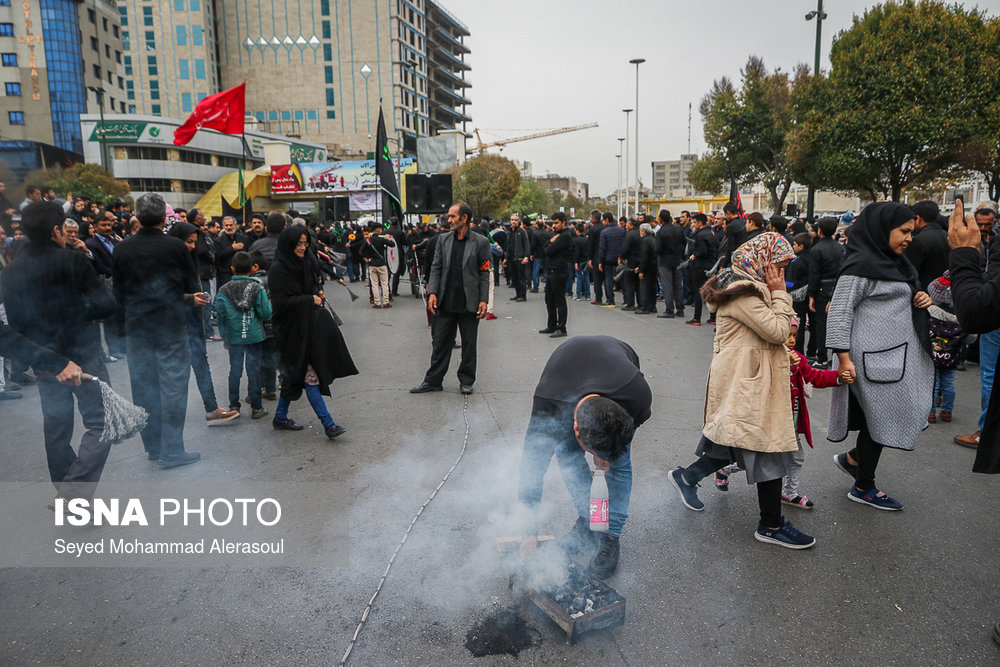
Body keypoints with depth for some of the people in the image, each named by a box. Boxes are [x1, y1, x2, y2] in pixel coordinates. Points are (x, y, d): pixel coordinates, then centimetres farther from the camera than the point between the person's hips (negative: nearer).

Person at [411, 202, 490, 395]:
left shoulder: (480, 242, -2)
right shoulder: (443, 240, 8)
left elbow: (484, 273, -2)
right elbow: (436, 268, 8)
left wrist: (483, 300, -8)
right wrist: (432, 292, -4)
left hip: (469, 303, -3)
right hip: (446, 301, 3)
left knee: (469, 343, 8)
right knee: (440, 342, 9)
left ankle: (466, 381, 22)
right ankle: (433, 381, 19)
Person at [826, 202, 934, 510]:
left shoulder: (894, 262, 14)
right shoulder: (861, 265, -15)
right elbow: (839, 312, -19)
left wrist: (920, 299, 4)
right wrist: (844, 358, -23)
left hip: (898, 355, 9)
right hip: (875, 358, -9)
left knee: (904, 413, 14)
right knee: (880, 417, 2)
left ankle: (852, 458, 31)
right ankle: (863, 487, 19)